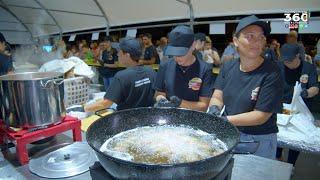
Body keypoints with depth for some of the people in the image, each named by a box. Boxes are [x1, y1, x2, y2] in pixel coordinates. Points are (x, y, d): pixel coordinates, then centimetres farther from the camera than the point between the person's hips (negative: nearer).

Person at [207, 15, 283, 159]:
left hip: (259, 143, -4)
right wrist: (214, 109, -26)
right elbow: (217, 97, -5)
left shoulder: (271, 73, -18)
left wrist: (226, 120, -25)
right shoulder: (228, 66, -2)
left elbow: (261, 116, -20)